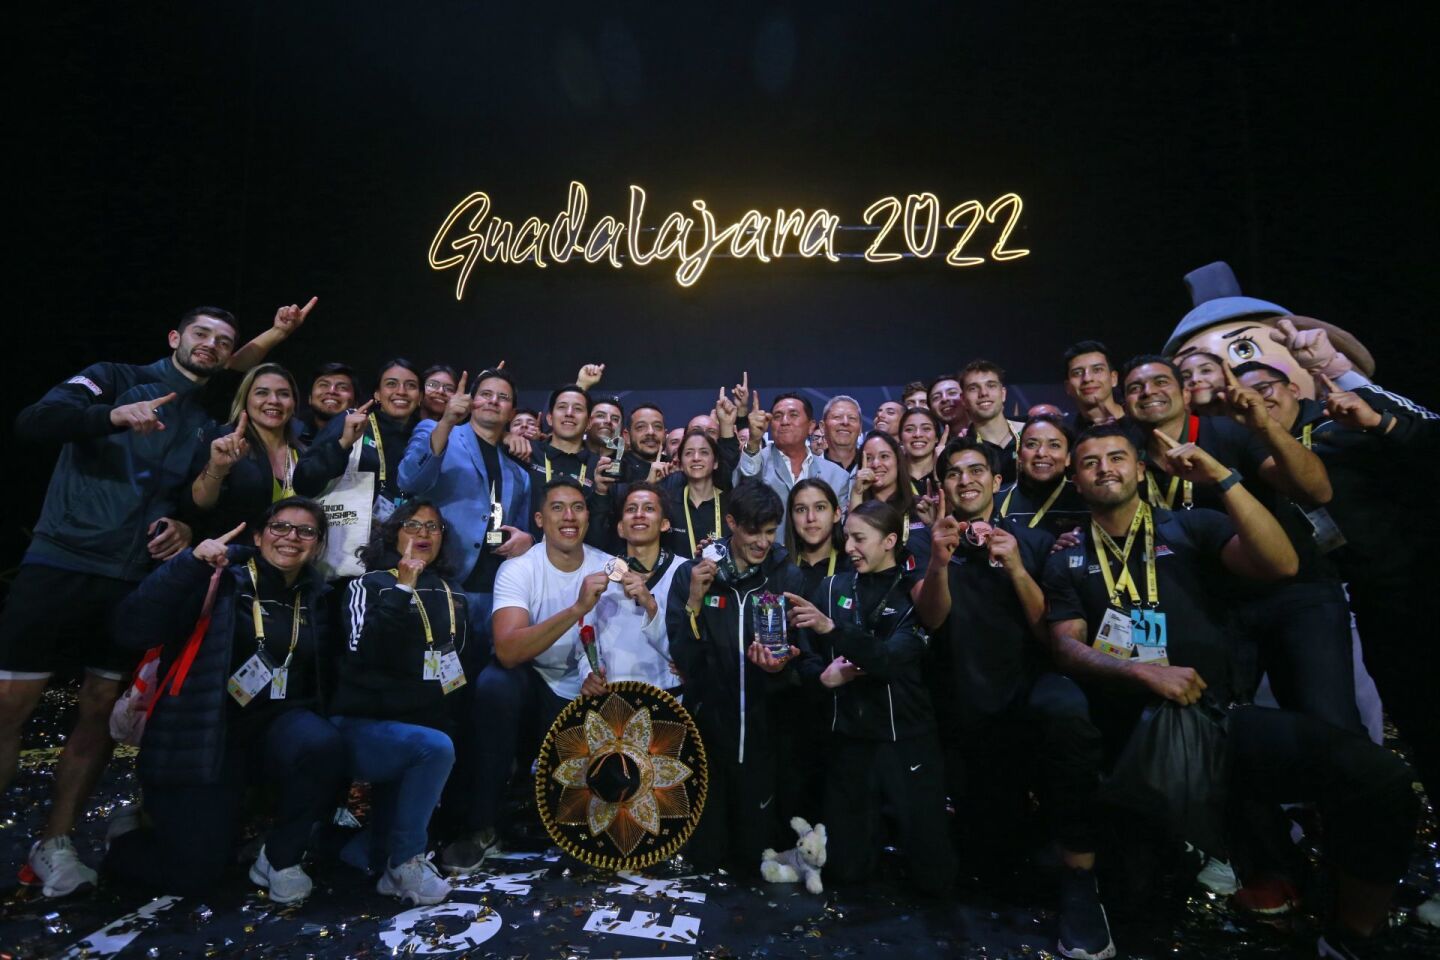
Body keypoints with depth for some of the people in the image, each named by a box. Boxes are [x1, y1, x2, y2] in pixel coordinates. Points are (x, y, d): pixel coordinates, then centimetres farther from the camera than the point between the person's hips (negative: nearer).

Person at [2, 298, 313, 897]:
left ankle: (55, 843, 19)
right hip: (60, 565, -3)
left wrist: (185, 525, -5)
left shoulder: (213, 418, 14)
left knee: (101, 709, 6)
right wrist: (113, 415, -27)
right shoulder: (115, 379, 3)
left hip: (137, 579, 3)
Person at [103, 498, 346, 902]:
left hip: (276, 725, 3)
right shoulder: (220, 576, -6)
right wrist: (191, 564, -28)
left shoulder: (316, 597, 6)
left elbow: (323, 675, 14)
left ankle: (279, 857, -5)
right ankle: (123, 838, 28)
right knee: (194, 875, -7)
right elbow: (133, 631, -19)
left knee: (324, 744, -31)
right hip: (204, 736, -3)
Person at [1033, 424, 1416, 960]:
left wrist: (1221, 478, -11)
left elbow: (1281, 566, -6)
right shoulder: (1066, 561, 11)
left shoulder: (1191, 527, 11)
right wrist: (1142, 672, -20)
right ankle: (1079, 880, -16)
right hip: (1119, 719, 0)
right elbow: (1065, 647, -2)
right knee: (1054, 698, -35)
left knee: (1379, 777, -23)